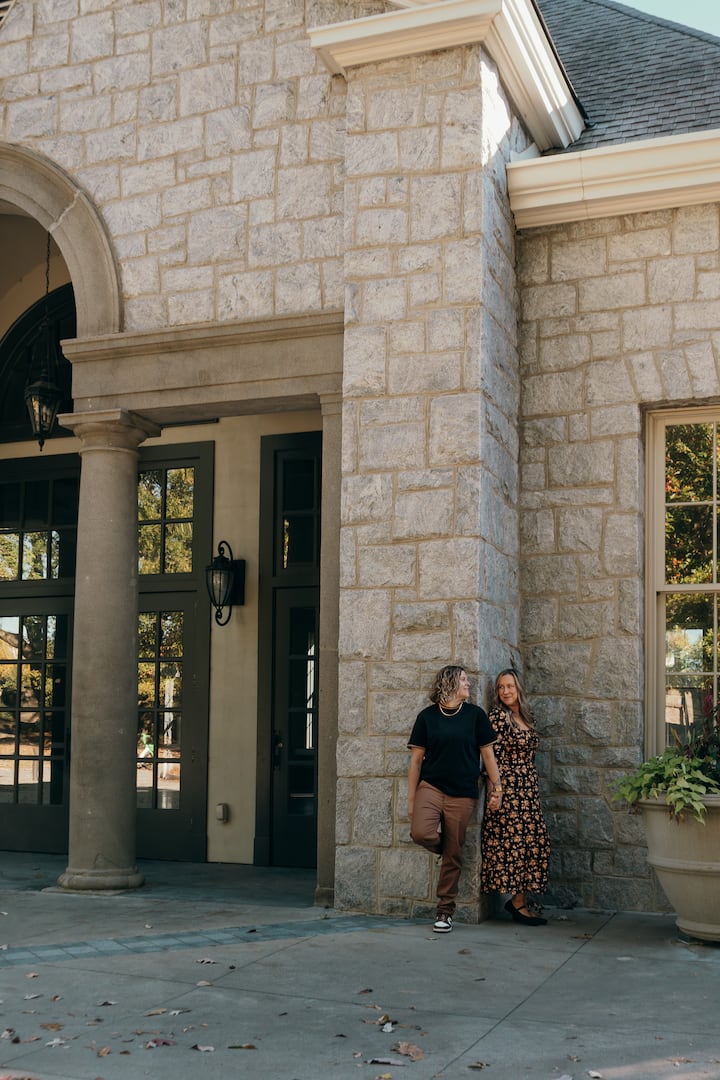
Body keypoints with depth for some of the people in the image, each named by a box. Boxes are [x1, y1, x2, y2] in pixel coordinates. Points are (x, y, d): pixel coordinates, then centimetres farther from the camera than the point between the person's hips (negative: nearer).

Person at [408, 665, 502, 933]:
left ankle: (445, 910, 17)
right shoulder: (427, 716, 3)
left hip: (462, 794, 1)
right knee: (420, 833, -25)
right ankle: (441, 844, 11)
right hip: (430, 787, -1)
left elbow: (487, 753, 10)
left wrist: (496, 787, 4)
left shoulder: (475, 714, 5)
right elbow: (416, 759, 5)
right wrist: (411, 800, 3)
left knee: (453, 854, 2)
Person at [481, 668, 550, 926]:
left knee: (531, 842, 5)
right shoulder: (498, 716, -9)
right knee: (514, 841, -6)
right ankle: (519, 905, -1)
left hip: (528, 789, 8)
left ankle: (517, 899, 11)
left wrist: (533, 787, 19)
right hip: (509, 788, -8)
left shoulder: (525, 718, 15)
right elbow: (494, 755, -13)